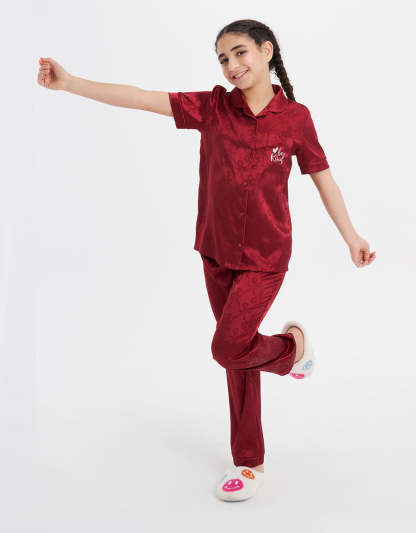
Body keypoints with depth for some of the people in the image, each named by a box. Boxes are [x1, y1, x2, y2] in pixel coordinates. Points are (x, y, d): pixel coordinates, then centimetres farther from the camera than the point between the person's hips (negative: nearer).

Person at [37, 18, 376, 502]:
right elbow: (141, 99, -13)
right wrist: (69, 83, -20)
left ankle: (291, 344, 17)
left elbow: (322, 177, 2)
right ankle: (249, 462, 28)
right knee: (238, 354, 11)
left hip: (265, 257, -2)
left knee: (229, 346, -17)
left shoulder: (295, 117, -7)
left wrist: (351, 236, 2)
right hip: (217, 252, 3)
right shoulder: (213, 107, -6)